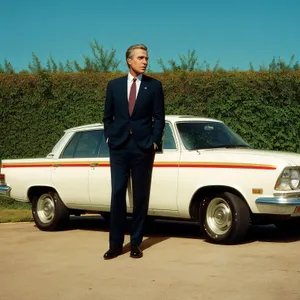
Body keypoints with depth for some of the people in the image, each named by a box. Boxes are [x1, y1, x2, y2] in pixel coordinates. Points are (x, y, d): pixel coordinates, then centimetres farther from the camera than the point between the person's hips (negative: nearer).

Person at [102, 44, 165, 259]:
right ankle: (116, 244, 5)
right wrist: (109, 138, 2)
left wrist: (154, 142, -6)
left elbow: (159, 117, 2)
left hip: (143, 147, -1)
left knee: (141, 196, 4)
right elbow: (108, 116, 13)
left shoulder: (154, 85, 4)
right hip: (119, 147, 1)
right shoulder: (114, 85, 8)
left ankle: (136, 243, 14)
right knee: (117, 194, -2)